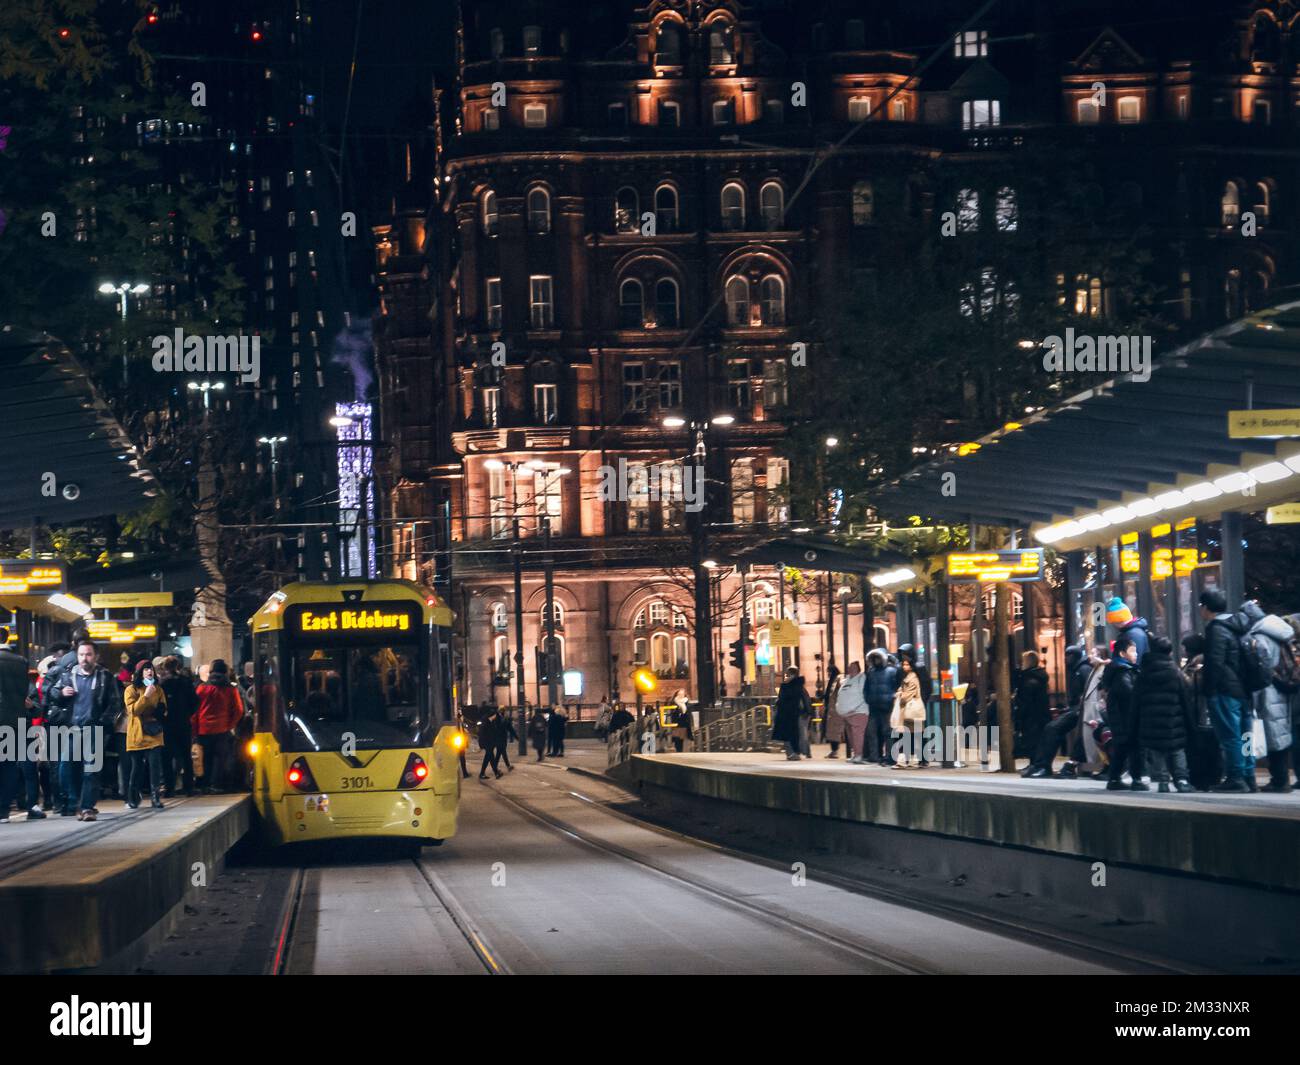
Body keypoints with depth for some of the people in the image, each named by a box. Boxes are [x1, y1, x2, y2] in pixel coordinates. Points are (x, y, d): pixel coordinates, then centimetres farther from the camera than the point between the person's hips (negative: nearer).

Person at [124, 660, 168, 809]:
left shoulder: (158, 689, 11)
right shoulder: (131, 690, -2)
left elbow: (163, 709, 17)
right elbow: (133, 709, -13)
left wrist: (160, 712, -7)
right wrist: (146, 696, -20)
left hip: (154, 734, 2)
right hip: (137, 735, -2)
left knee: (155, 766, -9)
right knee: (137, 768, 5)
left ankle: (155, 797, -7)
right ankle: (133, 798, 19)